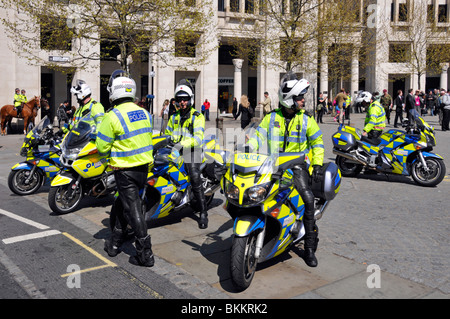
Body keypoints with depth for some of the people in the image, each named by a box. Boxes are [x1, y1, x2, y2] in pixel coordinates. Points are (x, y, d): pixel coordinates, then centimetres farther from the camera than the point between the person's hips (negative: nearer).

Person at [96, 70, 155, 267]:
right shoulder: (144, 113, 5)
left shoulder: (113, 116, -16)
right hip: (144, 167, 7)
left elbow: (102, 146, -11)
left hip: (125, 169, -7)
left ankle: (145, 254, 2)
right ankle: (115, 242, 30)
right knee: (122, 204, 21)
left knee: (133, 209, -1)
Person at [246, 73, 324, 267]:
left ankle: (310, 246, -8)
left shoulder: (306, 119, 6)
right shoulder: (271, 117, 6)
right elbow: (258, 137, 4)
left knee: (308, 198, -21)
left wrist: (317, 164, 1)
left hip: (296, 164, -1)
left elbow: (317, 142, 12)